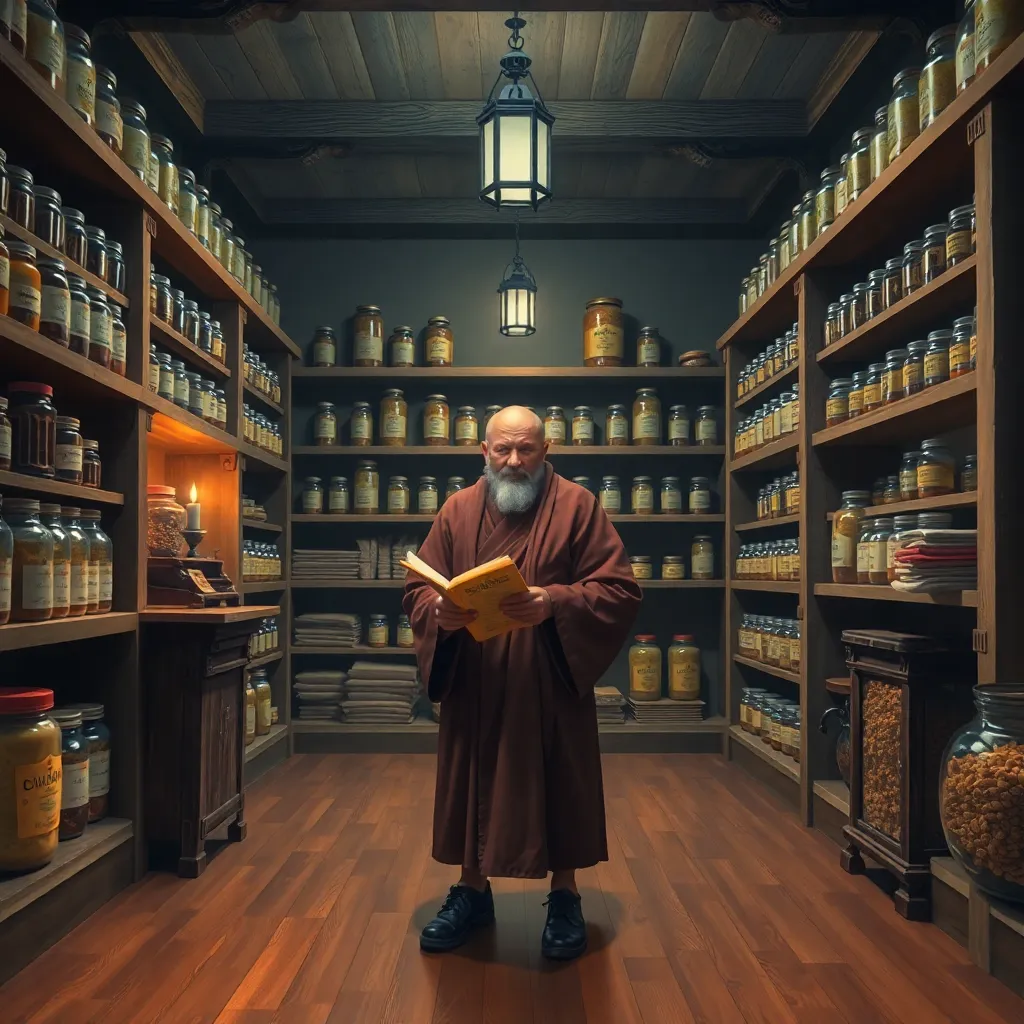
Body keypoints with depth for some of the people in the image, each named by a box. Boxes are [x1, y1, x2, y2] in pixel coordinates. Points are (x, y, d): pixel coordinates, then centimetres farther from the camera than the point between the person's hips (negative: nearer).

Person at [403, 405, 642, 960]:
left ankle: (564, 895, 29)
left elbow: (619, 591, -9)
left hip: (553, 684, -2)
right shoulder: (458, 510, 6)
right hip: (472, 686, 3)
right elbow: (416, 589, 6)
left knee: (557, 787, 8)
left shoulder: (577, 505, -3)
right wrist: (439, 610, -17)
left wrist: (554, 602, -25)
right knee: (473, 786, 13)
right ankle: (473, 890, 33)